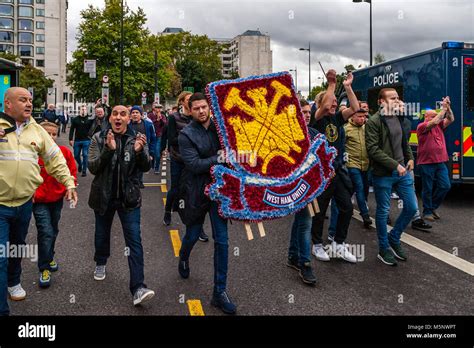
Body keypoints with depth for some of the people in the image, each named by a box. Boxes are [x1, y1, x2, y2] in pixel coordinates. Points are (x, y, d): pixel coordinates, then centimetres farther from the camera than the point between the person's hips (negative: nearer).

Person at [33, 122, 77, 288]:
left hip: (57, 198, 4)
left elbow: (72, 171, 5)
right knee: (46, 232, -11)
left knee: (53, 230, 20)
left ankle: (49, 257, 43)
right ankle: (44, 268, 4)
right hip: (39, 200, -4)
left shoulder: (65, 152, -7)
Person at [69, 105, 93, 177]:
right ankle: (80, 165, 37)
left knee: (85, 155, -2)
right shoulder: (75, 119, 6)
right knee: (76, 155, 9)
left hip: (86, 141, -2)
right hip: (77, 140, 2)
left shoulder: (89, 119, 1)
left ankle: (84, 171, 6)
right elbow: (72, 130, 5)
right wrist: (71, 139, -1)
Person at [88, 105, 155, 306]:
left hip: (129, 197, -1)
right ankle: (100, 263, 49)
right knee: (102, 234, 20)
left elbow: (145, 168, -8)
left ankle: (138, 288, -8)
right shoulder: (99, 138, -4)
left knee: (134, 241, -7)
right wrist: (108, 149, -28)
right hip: (104, 196, 1)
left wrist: (140, 151, -29)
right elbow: (93, 167, -12)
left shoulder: (137, 139, -2)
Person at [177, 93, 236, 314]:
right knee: (193, 235, 15)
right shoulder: (186, 135, -9)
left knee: (222, 240, 1)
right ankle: (183, 259, 53)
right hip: (197, 192, -2)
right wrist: (219, 158, -20)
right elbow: (194, 165, -19)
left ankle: (220, 292, 12)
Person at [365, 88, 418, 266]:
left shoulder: (399, 118, 11)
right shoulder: (374, 122, -12)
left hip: (402, 171, 7)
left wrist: (410, 158, 8)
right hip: (383, 175, -7)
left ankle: (394, 238, 31)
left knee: (412, 207, 10)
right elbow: (373, 150, -18)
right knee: (383, 211, 6)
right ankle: (384, 249, 22)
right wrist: (395, 165, -19)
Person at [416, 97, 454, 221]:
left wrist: (448, 107, -11)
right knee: (427, 189, 3)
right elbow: (434, 122, -20)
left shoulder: (439, 125, 13)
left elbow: (450, 120, 2)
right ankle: (427, 212, 15)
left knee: (445, 186, 4)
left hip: (440, 162, 6)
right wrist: (444, 108, -15)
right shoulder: (421, 126, -6)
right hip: (426, 163, -6)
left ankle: (433, 206, 23)